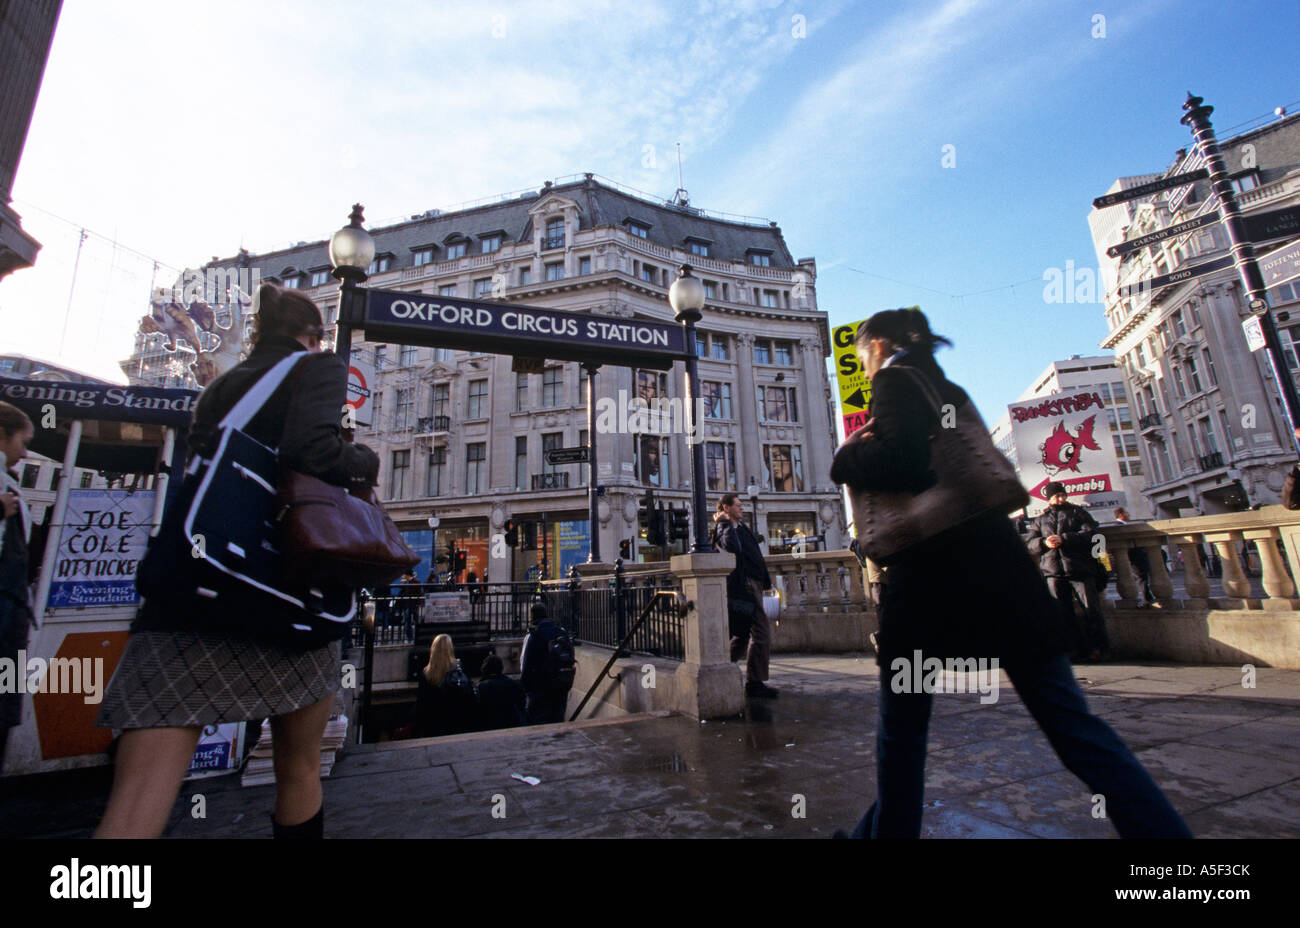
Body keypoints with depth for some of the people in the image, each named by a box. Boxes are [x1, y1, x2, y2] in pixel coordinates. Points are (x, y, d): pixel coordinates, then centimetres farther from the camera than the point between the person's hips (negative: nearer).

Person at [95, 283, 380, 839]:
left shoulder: (220, 386, 23)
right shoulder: (320, 369, 4)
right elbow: (312, 451, -15)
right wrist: (365, 463, 3)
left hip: (187, 587, 5)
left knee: (134, 809, 2)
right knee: (299, 771, 16)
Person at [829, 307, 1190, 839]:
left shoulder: (894, 380, -3)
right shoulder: (945, 388, 21)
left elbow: (904, 463, -21)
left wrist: (847, 458, -3)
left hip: (933, 575, -7)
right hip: (995, 565, 8)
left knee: (901, 725, 10)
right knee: (1072, 723, 9)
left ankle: (890, 829, 24)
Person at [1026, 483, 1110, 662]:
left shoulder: (1079, 512, 13)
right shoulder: (1040, 520, 19)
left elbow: (1091, 533, -3)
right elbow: (1030, 544, 12)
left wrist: (1064, 539, -14)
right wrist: (1044, 542, -10)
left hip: (1080, 569, -2)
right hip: (1053, 571, 2)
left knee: (1091, 609, -5)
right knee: (1062, 613, 3)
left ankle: (1098, 648, 6)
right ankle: (1076, 647, 12)